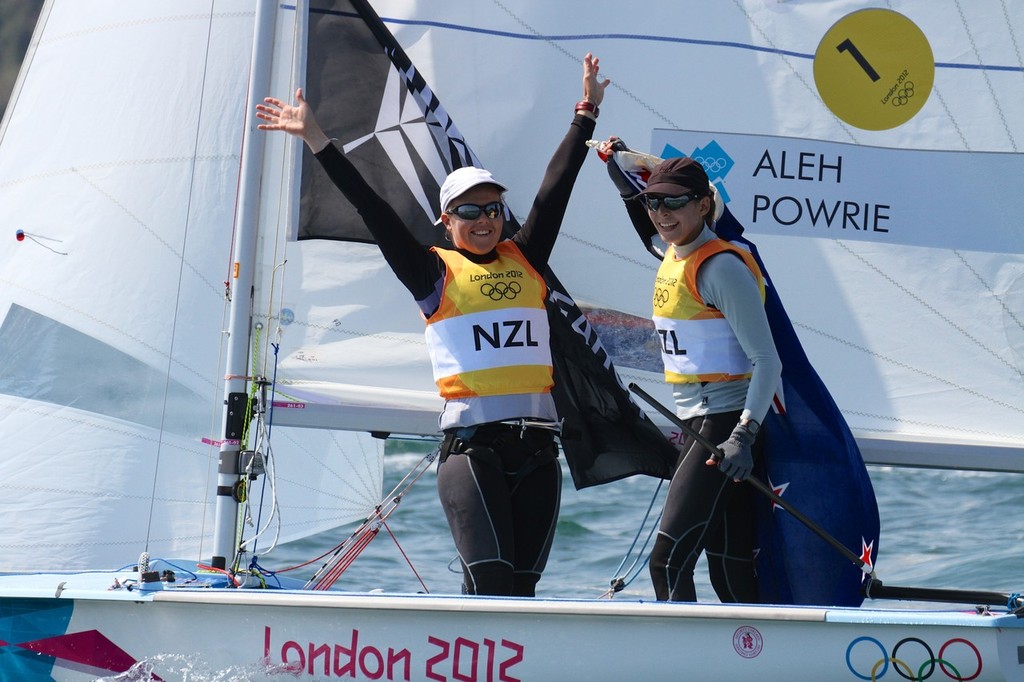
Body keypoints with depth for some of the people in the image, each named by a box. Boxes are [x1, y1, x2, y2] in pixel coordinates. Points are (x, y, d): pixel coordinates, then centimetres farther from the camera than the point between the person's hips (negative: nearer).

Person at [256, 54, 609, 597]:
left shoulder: (524, 261, 16)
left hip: (536, 445, 4)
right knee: (490, 582, -17)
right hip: (470, 444, -4)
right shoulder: (435, 273, 5)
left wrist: (586, 115, 25)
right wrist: (315, 139, -3)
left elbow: (554, 191, 21)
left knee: (521, 588, 1)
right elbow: (372, 209, 1)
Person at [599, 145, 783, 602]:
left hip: (723, 425, -9)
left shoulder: (722, 267, -14)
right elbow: (650, 226, 41)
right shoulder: (673, 256, 12)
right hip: (694, 427, 9)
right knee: (728, 570, 8)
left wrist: (744, 435, -28)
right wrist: (621, 174, 33)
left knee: (668, 560, -16)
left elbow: (767, 360, -18)